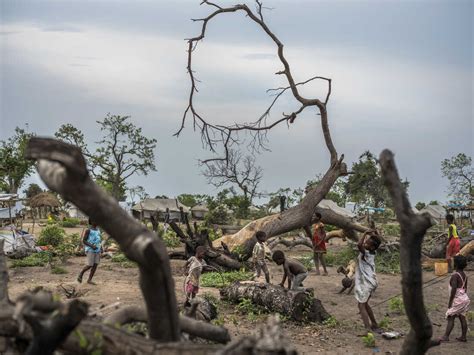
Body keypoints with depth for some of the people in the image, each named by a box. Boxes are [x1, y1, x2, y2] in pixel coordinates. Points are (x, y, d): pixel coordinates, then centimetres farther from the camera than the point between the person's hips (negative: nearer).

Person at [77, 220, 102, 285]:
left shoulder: (98, 230, 10)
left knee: (95, 265, -2)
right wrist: (92, 246, -20)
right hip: (90, 250, -6)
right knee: (90, 265, -10)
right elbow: (83, 241, -10)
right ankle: (81, 273, 15)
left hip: (97, 250, 6)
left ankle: (89, 279, 5)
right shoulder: (88, 230, -8)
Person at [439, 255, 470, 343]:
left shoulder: (455, 275, -18)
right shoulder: (464, 275, 8)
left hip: (457, 300, -8)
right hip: (464, 298, 8)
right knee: (462, 318, 11)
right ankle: (463, 336, 14)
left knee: (450, 318, -5)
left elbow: (454, 289, -22)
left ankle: (446, 336, -6)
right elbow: (465, 288, 15)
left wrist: (450, 301, -17)